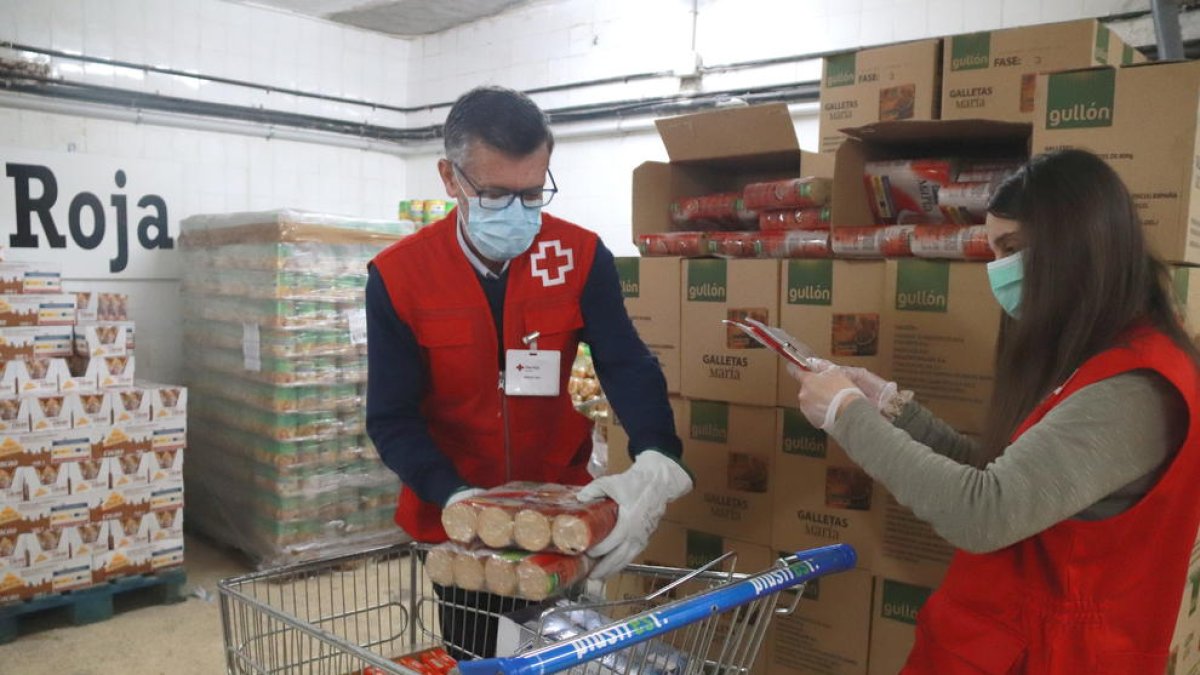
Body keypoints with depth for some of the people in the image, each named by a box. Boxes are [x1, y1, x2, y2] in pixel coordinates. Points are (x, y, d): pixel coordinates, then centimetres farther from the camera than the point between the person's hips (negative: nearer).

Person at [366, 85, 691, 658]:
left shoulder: (580, 256, -10)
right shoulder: (399, 276, -14)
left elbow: (627, 366, -14)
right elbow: (393, 418, -13)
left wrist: (655, 460, -34)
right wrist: (457, 499, -29)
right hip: (453, 522, -1)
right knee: (472, 656, 15)